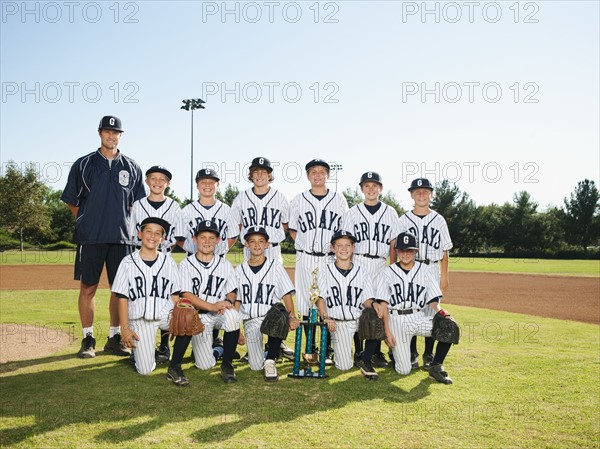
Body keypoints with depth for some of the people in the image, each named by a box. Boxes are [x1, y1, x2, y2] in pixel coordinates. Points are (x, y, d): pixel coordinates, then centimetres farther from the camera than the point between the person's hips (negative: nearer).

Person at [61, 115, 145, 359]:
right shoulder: (83, 164, 6)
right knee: (88, 287, 1)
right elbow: (72, 201, 9)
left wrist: (122, 223, 7)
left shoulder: (131, 167, 11)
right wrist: (87, 223, 4)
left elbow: (137, 202, 16)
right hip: (90, 238, -2)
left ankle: (114, 338, 16)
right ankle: (88, 339, 11)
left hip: (121, 238, 2)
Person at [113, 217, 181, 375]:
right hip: (140, 319, -2)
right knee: (145, 370, -12)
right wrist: (125, 328, -6)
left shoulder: (169, 262, 10)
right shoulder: (128, 262, 5)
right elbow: (122, 298, 3)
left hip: (165, 315, 2)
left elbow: (175, 295, 6)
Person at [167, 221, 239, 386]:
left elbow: (232, 292, 12)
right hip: (198, 315, -2)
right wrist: (213, 306, -25)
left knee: (232, 315, -35)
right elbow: (187, 296, -10)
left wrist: (228, 302, -15)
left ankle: (227, 364, -16)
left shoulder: (225, 264, 11)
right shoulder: (186, 265, 1)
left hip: (220, 313, 3)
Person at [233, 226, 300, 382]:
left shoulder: (276, 267, 5)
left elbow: (286, 295, -1)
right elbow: (237, 301, 12)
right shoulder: (240, 270, 11)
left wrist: (292, 316, -18)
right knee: (256, 366, -11)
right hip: (250, 320, 2)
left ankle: (270, 359, -20)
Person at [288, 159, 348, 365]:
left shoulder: (339, 200, 8)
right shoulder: (298, 200, 8)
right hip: (306, 258, 1)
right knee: (305, 302, 3)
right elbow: (292, 229, 12)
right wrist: (308, 244, 0)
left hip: (331, 258, 0)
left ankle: (328, 350, 10)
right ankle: (310, 348, 15)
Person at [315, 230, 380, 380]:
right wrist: (326, 317, -20)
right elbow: (320, 298, -3)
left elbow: (367, 299, 5)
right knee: (344, 366, -13)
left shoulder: (362, 271, 12)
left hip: (359, 319, 2)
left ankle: (365, 360, -8)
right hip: (337, 323, -2)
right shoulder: (325, 272, 8)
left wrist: (373, 305, -19)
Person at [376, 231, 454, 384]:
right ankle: (394, 350, 28)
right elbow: (383, 303, -1)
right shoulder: (389, 272, 4)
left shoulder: (426, 270, 6)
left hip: (419, 318, 2)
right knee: (404, 370, -6)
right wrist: (387, 331, -9)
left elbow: (433, 300, 3)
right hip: (396, 320, -2)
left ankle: (436, 367, -5)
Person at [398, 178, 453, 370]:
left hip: (432, 269, 1)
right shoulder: (404, 220, 6)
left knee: (431, 312, 2)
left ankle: (429, 355, 13)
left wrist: (444, 275, 3)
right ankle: (412, 354, 12)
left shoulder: (438, 220, 9)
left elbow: (444, 250, 9)